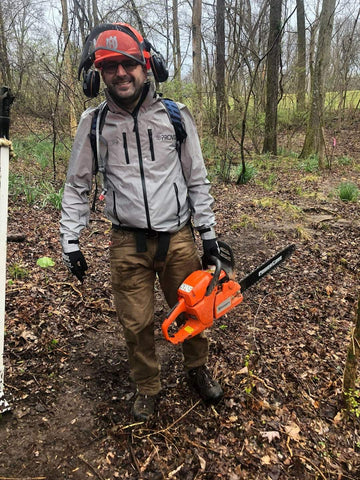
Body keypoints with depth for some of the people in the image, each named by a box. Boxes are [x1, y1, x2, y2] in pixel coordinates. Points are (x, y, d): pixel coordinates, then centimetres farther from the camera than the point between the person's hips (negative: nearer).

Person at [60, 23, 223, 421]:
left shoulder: (176, 116, 0)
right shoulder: (93, 122, 0)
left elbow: (196, 180, 5)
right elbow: (77, 187, 5)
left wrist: (207, 231, 4)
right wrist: (70, 242, 1)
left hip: (178, 238, 1)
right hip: (127, 243, 0)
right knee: (136, 324, 9)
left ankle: (197, 370, 43)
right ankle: (147, 387, 36)